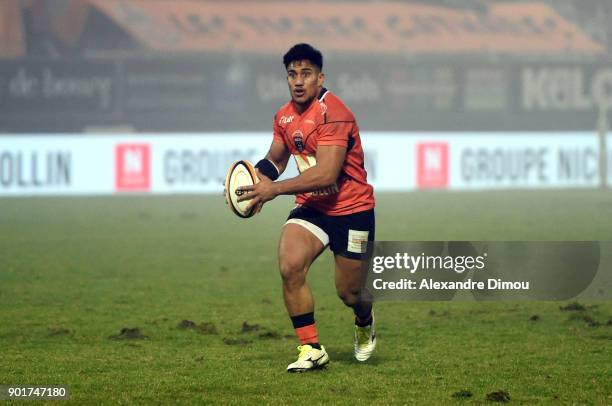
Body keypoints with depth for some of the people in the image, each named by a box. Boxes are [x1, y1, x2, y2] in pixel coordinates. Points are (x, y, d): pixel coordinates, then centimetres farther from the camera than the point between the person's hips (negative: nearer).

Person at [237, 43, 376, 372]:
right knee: (289, 268, -20)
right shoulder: (284, 116, 2)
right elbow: (275, 159, 19)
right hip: (310, 207, 5)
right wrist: (257, 177, -4)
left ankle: (365, 323, 43)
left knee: (348, 293, 4)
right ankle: (311, 348, -9)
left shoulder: (333, 113, -23)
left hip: (351, 209, -5)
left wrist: (275, 189, -34)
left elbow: (326, 174, -31)